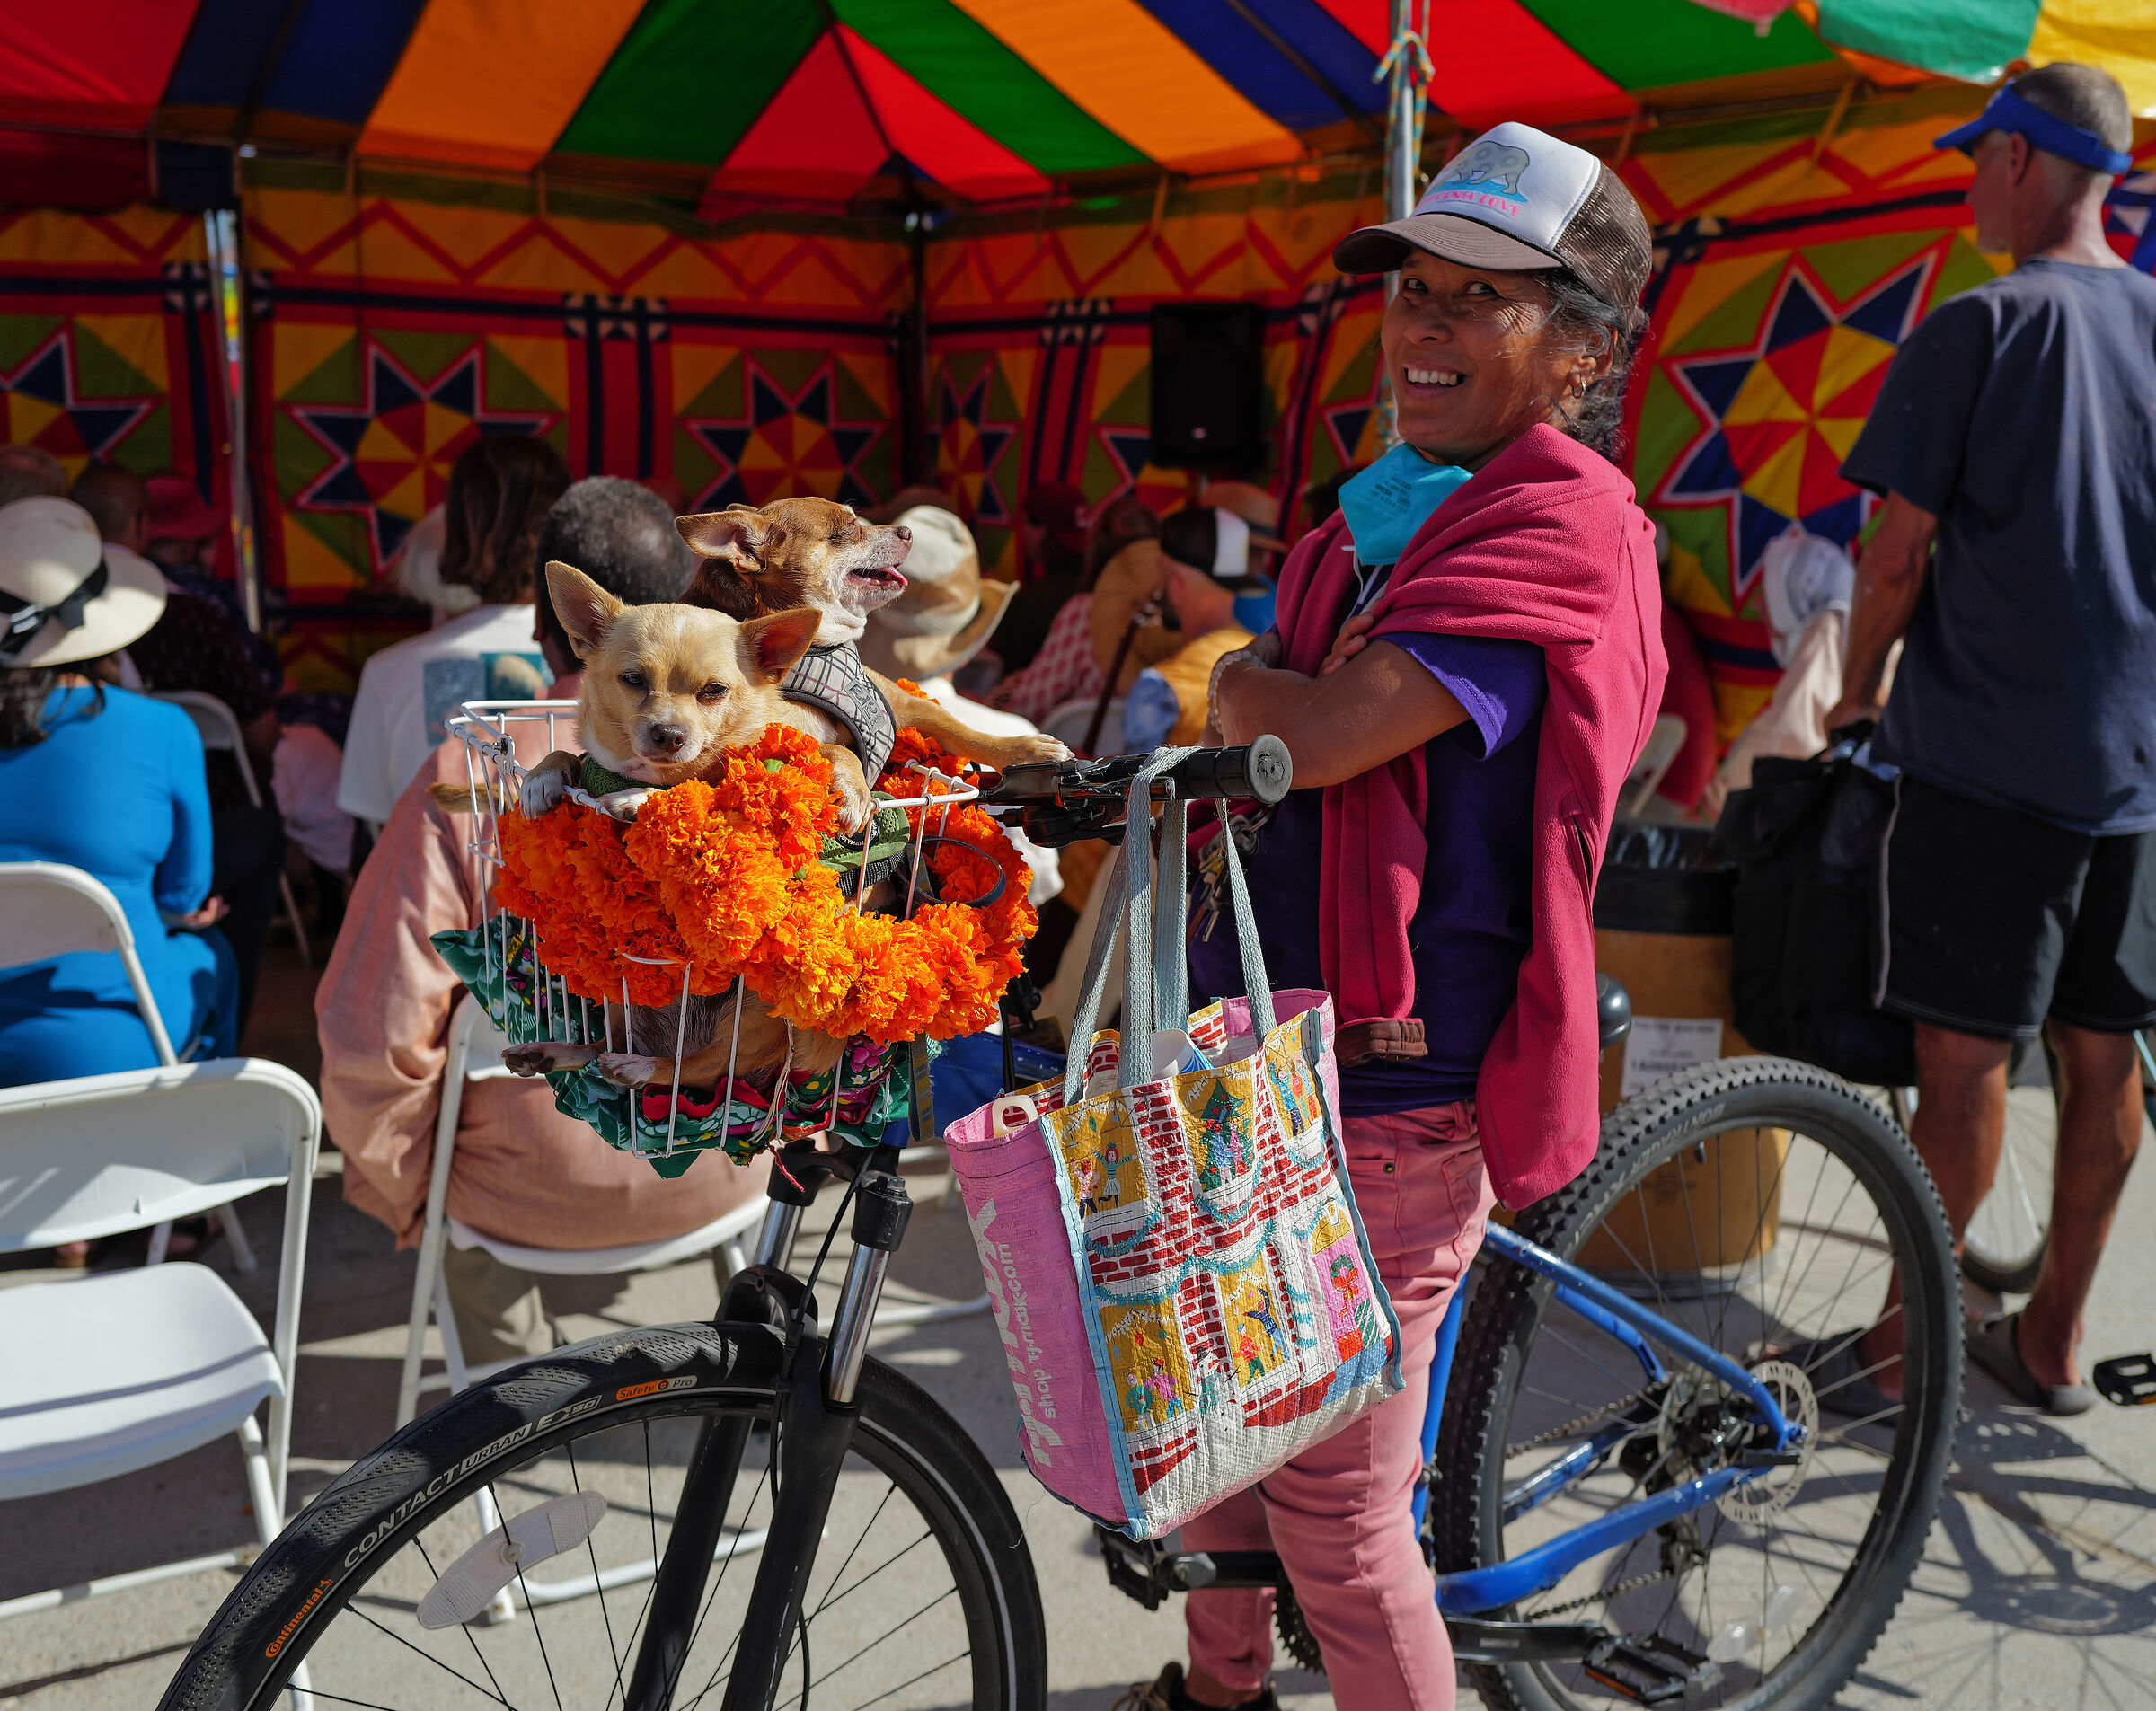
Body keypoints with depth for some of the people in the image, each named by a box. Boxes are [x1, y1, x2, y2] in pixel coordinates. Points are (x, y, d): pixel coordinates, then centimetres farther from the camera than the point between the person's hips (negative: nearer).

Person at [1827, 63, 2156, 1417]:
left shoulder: (1977, 330, -9)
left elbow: (1903, 549, -10)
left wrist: (1860, 693, 5)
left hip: (1988, 750, -6)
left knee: (1966, 1059, 0)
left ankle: (1906, 1345, 12)